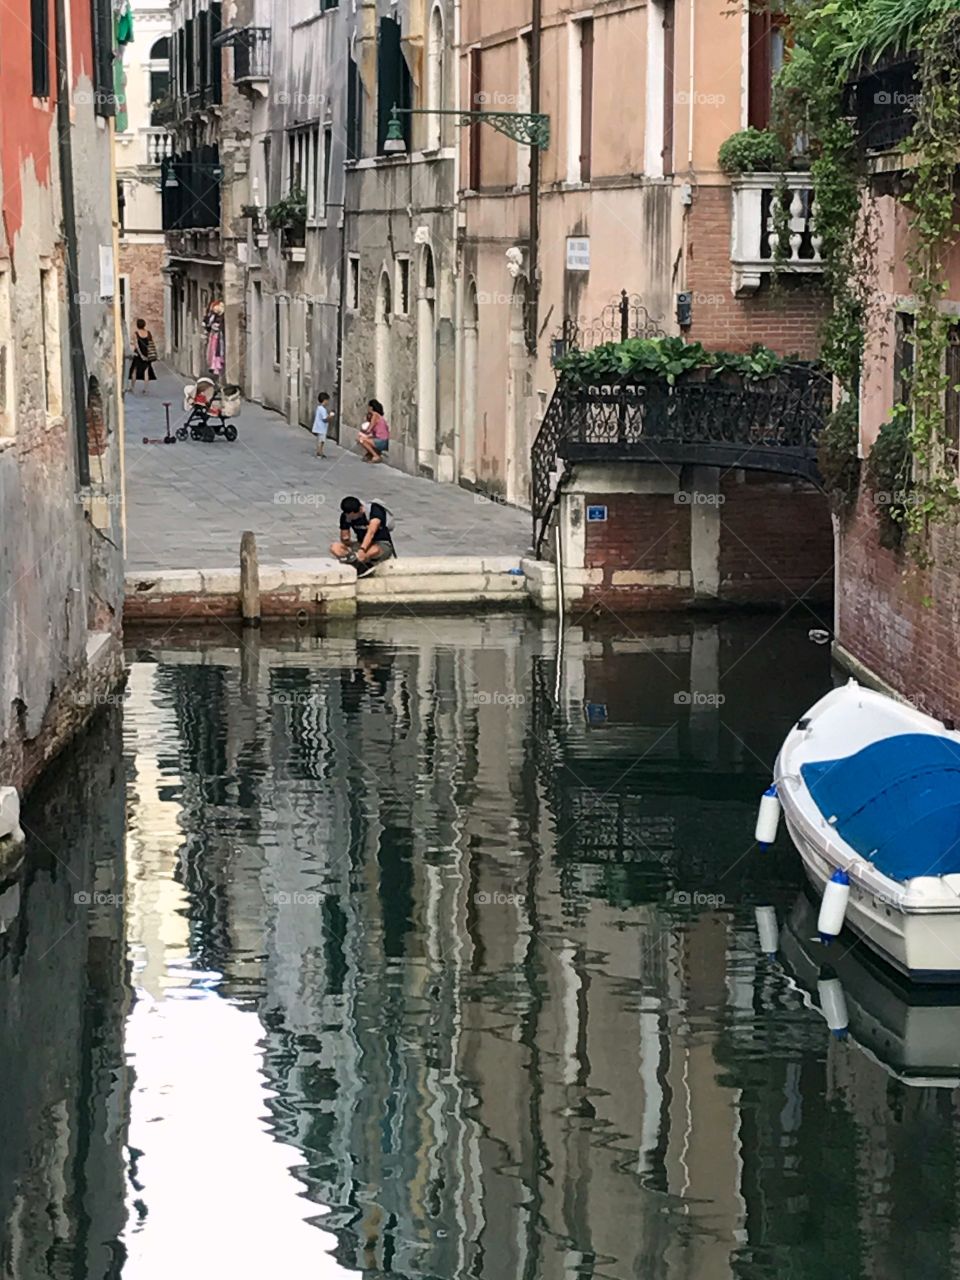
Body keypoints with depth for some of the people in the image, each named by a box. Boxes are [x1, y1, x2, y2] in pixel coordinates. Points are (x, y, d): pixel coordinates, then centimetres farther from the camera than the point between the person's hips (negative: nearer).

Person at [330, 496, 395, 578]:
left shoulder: (374, 510, -21)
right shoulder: (345, 516, -5)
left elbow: (371, 532, -35)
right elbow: (344, 537, 3)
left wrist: (362, 550, -48)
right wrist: (346, 540, -22)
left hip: (382, 545, -6)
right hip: (362, 545, 6)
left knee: (374, 550, -45)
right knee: (334, 547, -21)